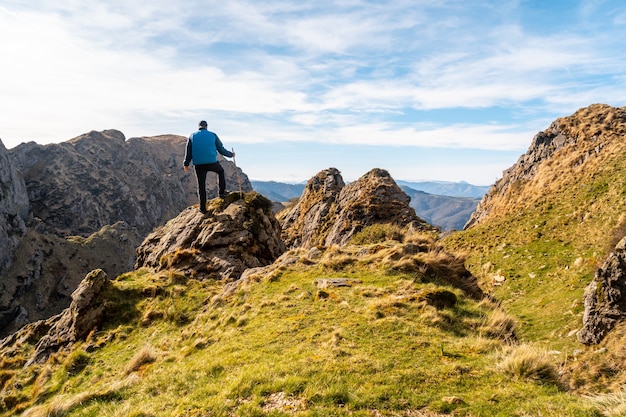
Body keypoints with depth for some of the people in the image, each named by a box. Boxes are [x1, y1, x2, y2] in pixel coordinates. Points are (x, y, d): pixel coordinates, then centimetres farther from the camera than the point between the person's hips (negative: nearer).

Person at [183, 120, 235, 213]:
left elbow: (188, 152, 9)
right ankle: (222, 192, 24)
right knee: (221, 171, 30)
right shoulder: (213, 135, 5)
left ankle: (203, 207, 8)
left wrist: (186, 164, 19)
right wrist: (231, 154, 24)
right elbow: (221, 149, 8)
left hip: (198, 164, 1)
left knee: (201, 186, 9)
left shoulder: (192, 136, 9)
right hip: (212, 162, -1)